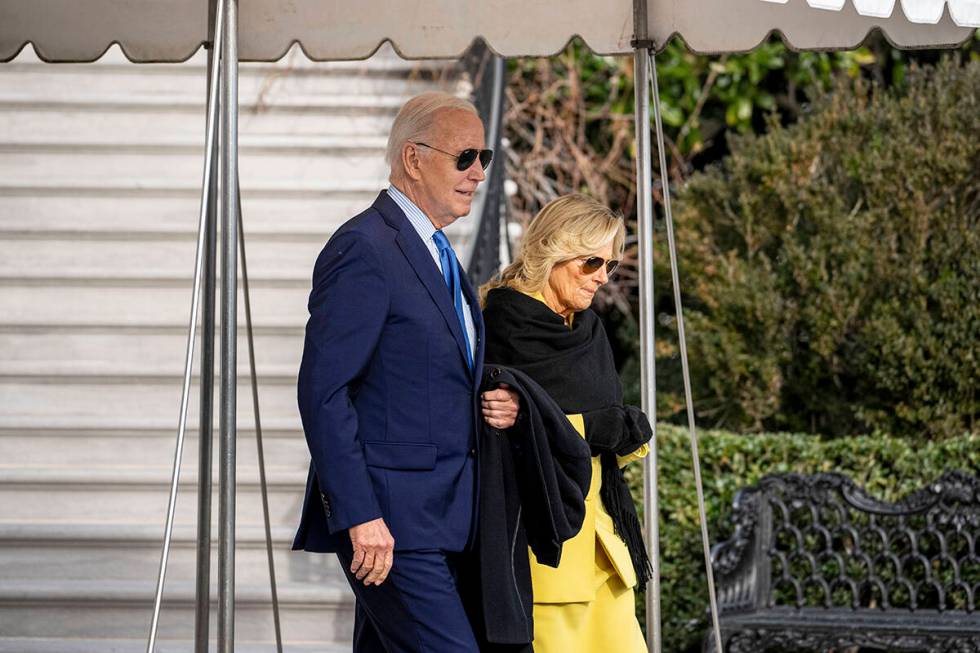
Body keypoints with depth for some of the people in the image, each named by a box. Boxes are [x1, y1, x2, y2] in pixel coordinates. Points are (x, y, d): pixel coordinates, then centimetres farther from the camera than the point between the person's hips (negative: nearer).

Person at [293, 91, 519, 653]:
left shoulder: (438, 255, 18)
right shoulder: (363, 249, -12)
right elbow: (323, 391, -17)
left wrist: (493, 405, 6)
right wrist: (358, 516, -22)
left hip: (436, 520, 10)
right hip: (388, 521, -10)